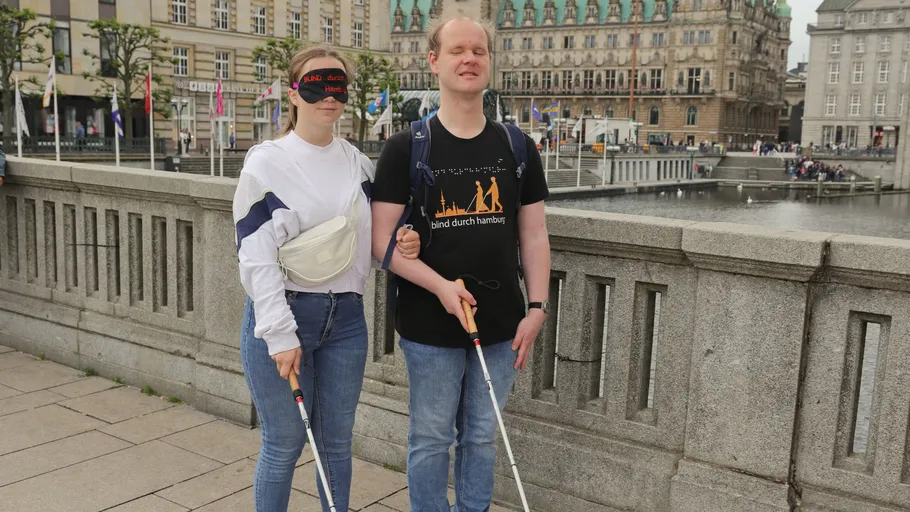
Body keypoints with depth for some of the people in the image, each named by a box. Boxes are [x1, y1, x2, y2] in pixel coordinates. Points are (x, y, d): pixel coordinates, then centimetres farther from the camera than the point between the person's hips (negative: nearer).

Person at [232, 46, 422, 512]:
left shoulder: (358, 163, 8)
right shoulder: (267, 162, -7)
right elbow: (256, 255, -12)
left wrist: (401, 242, -7)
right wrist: (280, 334, -18)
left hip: (346, 317, 5)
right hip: (282, 315, -4)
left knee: (337, 441, 15)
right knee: (285, 443, 6)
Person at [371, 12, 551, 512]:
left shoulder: (517, 148, 5)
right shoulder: (406, 147, -5)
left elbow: (533, 235, 7)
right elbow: (383, 240, -8)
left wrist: (537, 307, -1)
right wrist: (440, 285, -19)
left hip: (500, 323, 3)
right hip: (430, 325, -2)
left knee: (483, 436, 16)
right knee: (431, 438, 10)